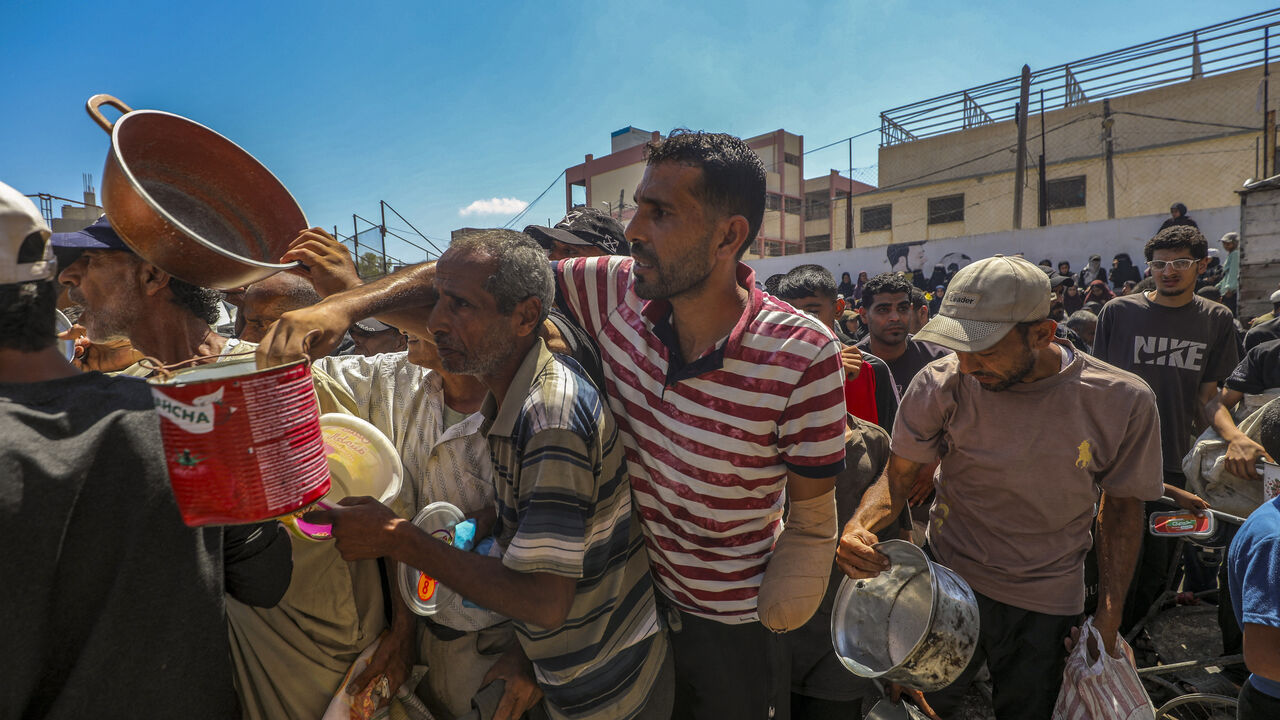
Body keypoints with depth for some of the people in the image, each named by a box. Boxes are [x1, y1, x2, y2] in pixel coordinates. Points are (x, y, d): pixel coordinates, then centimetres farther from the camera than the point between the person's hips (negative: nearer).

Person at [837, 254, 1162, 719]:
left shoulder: (1122, 401, -15)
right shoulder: (941, 385, -17)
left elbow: (1122, 505, 0)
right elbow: (898, 477, -8)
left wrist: (1109, 616, -3)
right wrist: (857, 530, -28)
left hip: (1046, 609, 1)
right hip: (947, 580, 0)